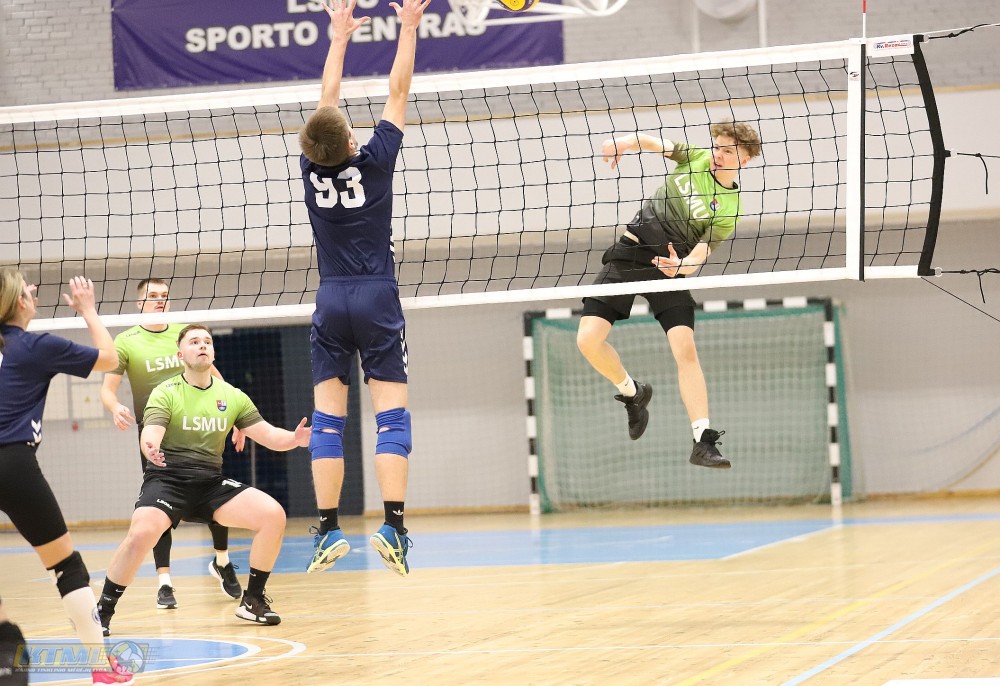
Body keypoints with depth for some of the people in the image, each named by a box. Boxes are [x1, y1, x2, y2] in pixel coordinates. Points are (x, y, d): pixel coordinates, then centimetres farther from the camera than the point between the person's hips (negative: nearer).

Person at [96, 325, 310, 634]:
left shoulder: (232, 396, 9)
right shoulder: (166, 393, -4)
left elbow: (268, 435, 8)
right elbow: (149, 435, -19)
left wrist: (295, 438, -15)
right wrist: (150, 447, -44)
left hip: (211, 482, 4)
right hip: (167, 479, -4)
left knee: (273, 515, -15)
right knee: (141, 533, -32)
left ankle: (252, 600, 2)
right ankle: (102, 611, -15)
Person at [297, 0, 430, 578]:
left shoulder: (312, 167, 0)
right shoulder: (373, 161, -8)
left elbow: (327, 100, 13)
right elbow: (398, 92, 1)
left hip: (330, 302, 3)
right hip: (377, 298, -3)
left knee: (328, 419, 2)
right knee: (392, 415, -5)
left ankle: (329, 531, -4)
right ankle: (394, 527, -16)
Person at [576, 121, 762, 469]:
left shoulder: (729, 209, -6)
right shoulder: (697, 157, 3)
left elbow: (700, 254, -14)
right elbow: (653, 142, 11)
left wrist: (679, 266, -36)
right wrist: (625, 142, -11)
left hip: (668, 268, -3)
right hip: (629, 253, 3)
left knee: (686, 349, -19)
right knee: (588, 339, -9)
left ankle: (703, 442, -14)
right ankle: (632, 392, 20)